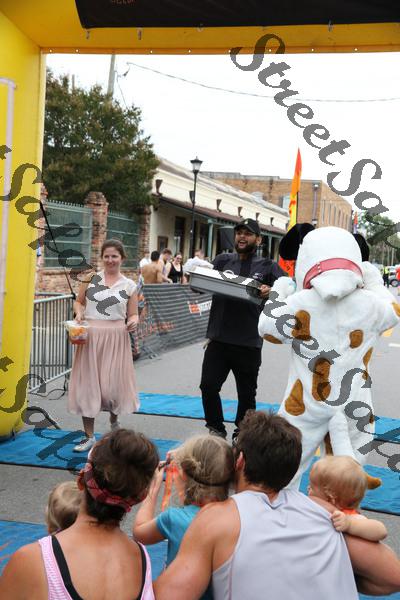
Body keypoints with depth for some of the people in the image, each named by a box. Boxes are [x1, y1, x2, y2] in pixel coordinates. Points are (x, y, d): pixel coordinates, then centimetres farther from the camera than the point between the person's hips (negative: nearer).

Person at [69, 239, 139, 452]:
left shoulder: (129, 285, 4)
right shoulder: (90, 278, 3)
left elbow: (133, 315, 8)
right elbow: (78, 301, 13)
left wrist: (133, 322, -14)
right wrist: (79, 313, -7)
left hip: (115, 339, 0)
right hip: (90, 336, 1)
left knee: (113, 385, 3)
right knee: (87, 384, 3)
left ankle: (114, 421, 36)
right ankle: (89, 436, 16)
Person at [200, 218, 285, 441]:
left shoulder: (267, 266, 5)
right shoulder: (222, 261, 13)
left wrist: (272, 291, -27)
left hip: (249, 342, -2)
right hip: (219, 338, 2)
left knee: (246, 393, 9)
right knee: (208, 385, -1)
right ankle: (216, 429, 19)